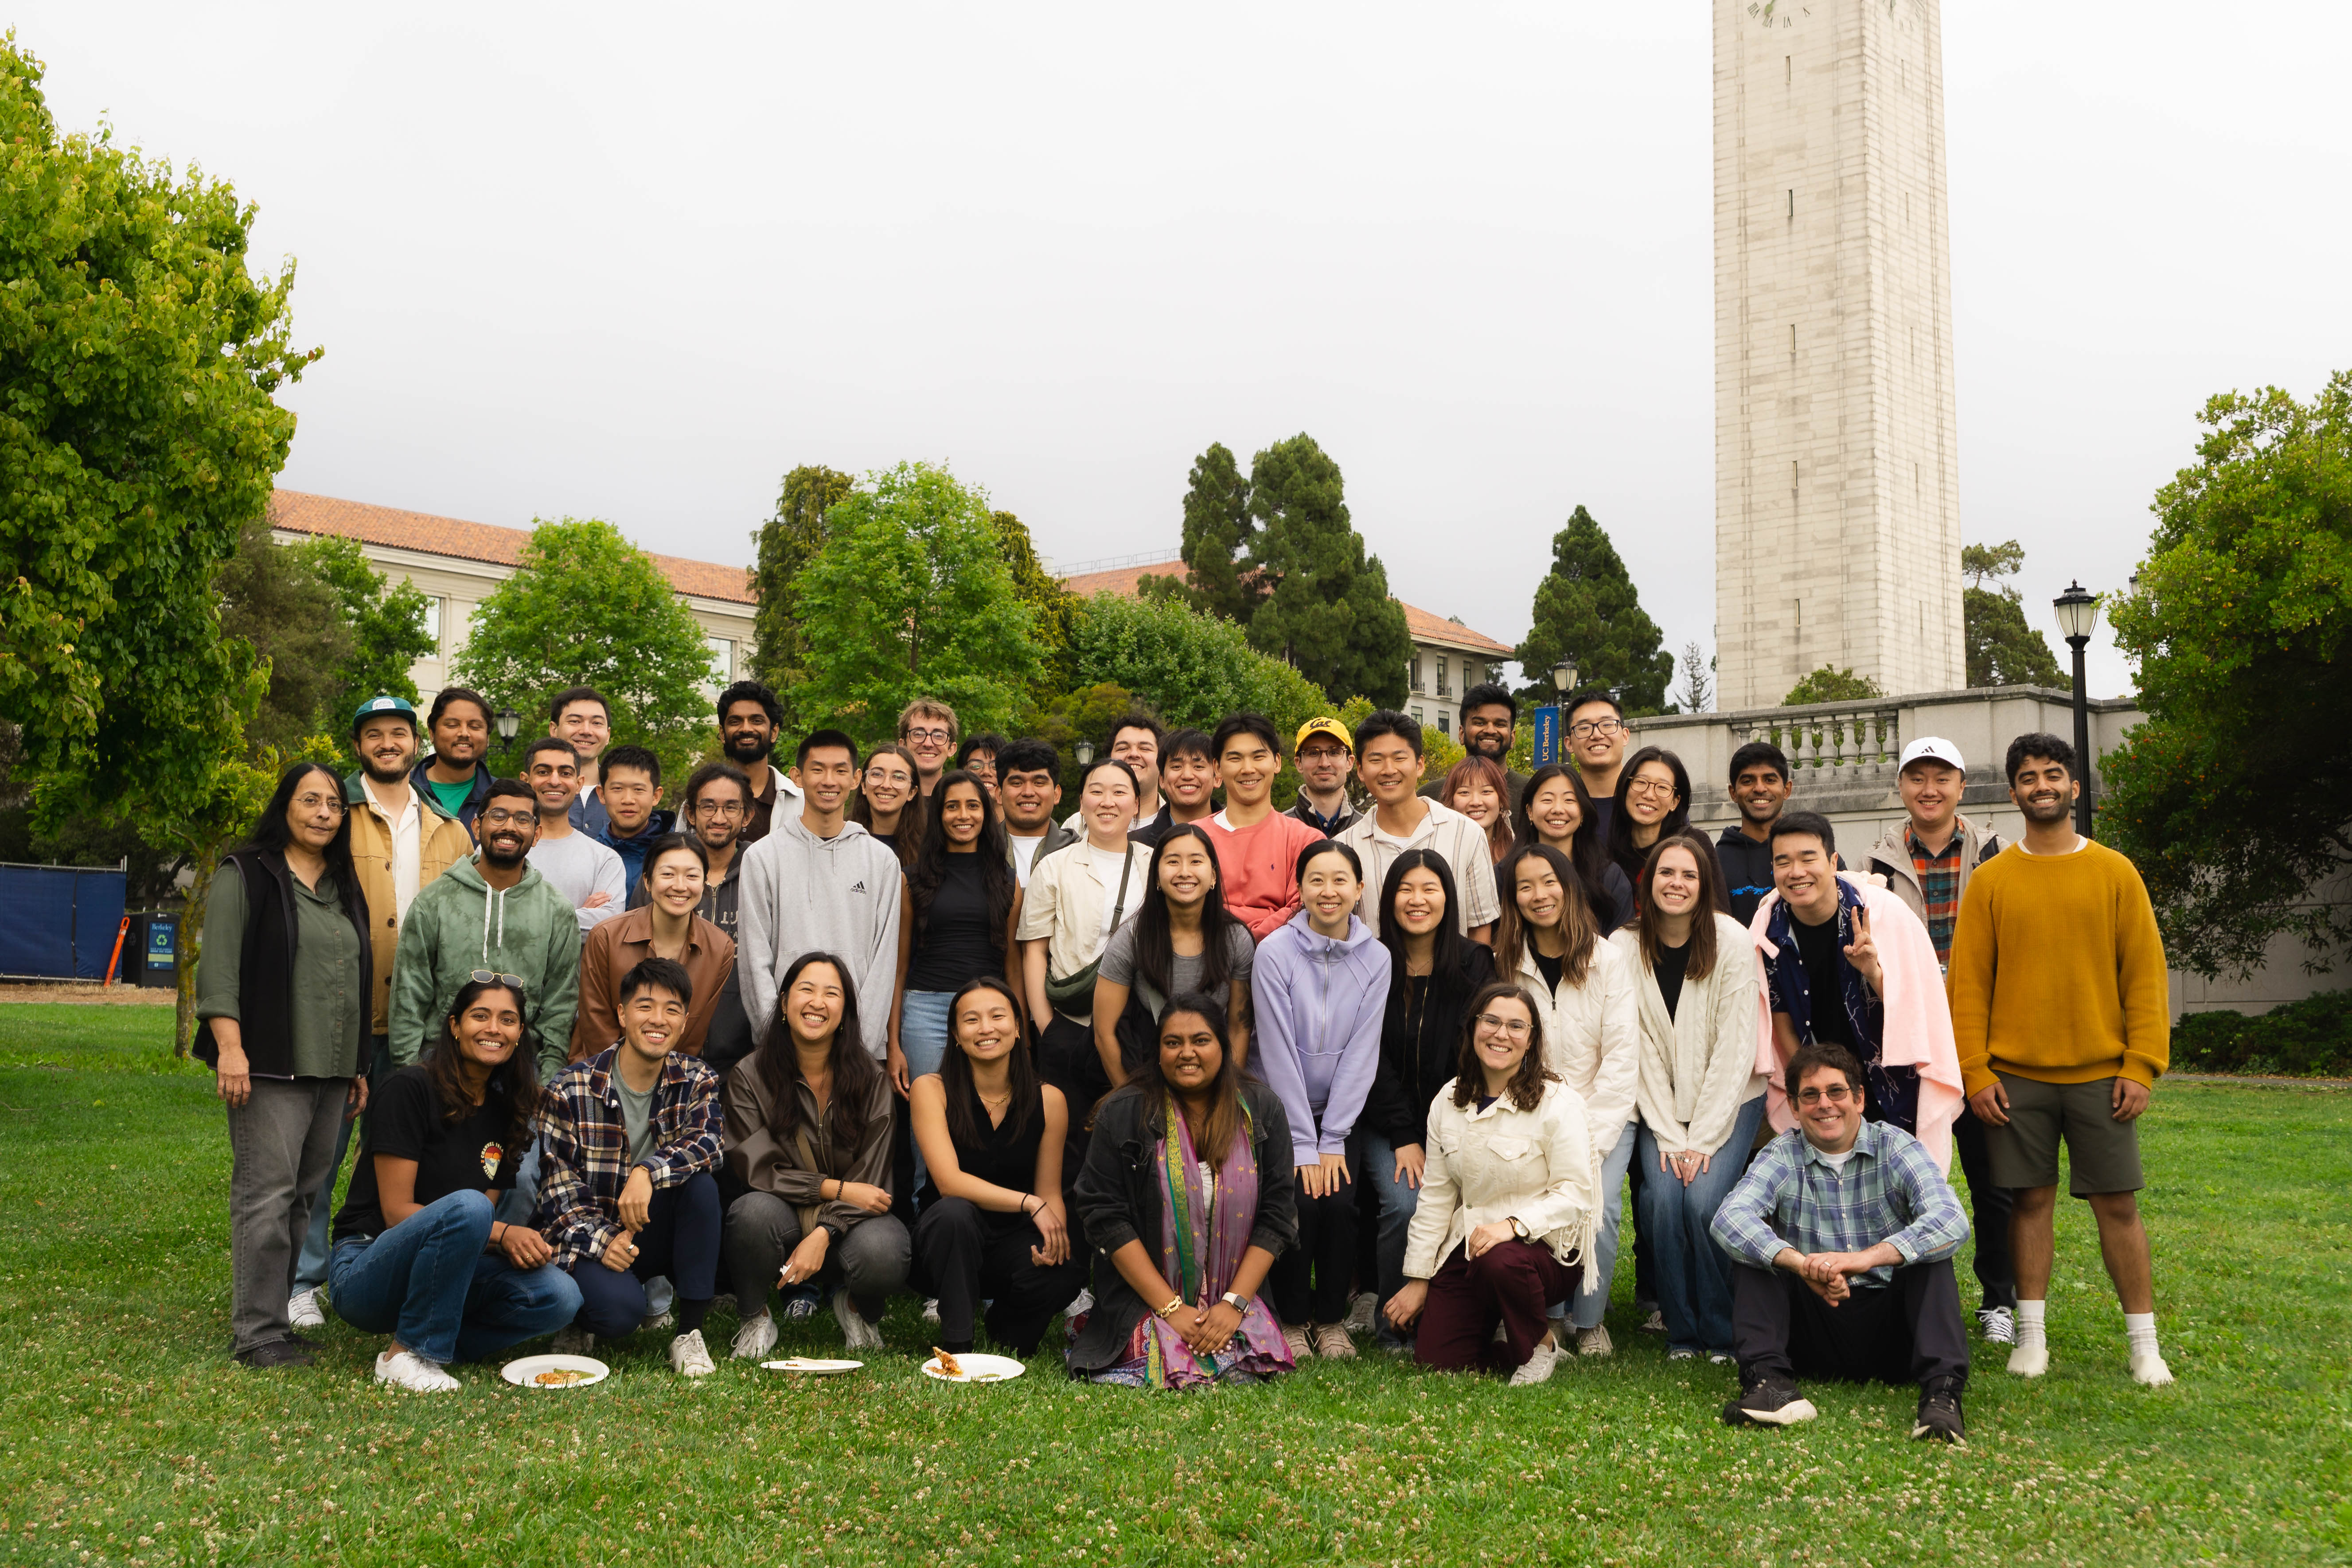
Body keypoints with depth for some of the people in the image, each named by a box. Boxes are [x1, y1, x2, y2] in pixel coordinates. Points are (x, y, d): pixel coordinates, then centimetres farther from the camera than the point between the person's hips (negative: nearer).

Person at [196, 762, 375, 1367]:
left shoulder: (345, 887, 20)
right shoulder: (245, 876, 0)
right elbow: (219, 967, -8)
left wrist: (358, 1066, 21)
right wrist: (230, 1048, -18)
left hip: (331, 1069, 7)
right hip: (270, 1067, -7)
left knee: (306, 1196, 7)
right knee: (267, 1194, -9)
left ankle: (280, 1313, 13)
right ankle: (259, 1334, -6)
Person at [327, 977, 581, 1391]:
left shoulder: (503, 1109, 9)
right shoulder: (410, 1089, -11)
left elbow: (489, 1212, 9)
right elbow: (396, 1210, -16)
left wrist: (518, 1244, -15)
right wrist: (503, 1233, -23)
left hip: (446, 1271, 6)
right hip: (366, 1271, -6)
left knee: (560, 1298, -20)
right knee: (466, 1206, -36)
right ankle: (407, 1354, -19)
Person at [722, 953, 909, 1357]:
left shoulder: (870, 1079, -2)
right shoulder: (750, 1077, -5)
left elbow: (870, 1180, -6)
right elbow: (755, 1169, -9)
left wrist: (823, 1234, -22)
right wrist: (837, 1189, -16)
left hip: (845, 1228, 1)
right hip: (784, 1221, 0)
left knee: (882, 1253, -33)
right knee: (756, 1210, -35)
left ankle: (857, 1307, 7)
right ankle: (755, 1317, -4)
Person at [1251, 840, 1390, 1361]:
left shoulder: (1375, 958, -3)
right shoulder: (1275, 952, -12)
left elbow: (1361, 1054, -5)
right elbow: (1280, 1053, -13)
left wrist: (1332, 1141, -11)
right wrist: (1302, 1146, -15)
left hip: (1342, 1112, 2)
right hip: (1280, 1109, -2)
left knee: (1339, 1201, -18)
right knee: (1298, 1199, -20)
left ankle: (1331, 1319, 6)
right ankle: (1292, 1319, 3)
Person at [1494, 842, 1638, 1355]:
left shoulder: (1610, 961, 1)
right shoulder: (1506, 966, 5)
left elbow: (1621, 1058, -4)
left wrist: (1592, 1141, -13)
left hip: (1603, 1116, -1)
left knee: (1597, 1203, -26)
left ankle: (1590, 1318, -1)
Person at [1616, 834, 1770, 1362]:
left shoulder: (1734, 943, -12)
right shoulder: (1626, 948, -6)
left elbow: (1735, 1046, -13)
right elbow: (1639, 1050, -6)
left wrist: (1703, 1139, -17)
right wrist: (1669, 1136, -13)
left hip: (1730, 1100, -2)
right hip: (1661, 1106, 2)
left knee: (1704, 1200, -22)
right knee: (1663, 1198, -20)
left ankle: (1722, 1336, -3)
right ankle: (1681, 1333, -2)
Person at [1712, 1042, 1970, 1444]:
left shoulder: (1894, 1147, -1)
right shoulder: (1782, 1157, 1)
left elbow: (1952, 1221, -20)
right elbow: (1728, 1219, -20)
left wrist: (1867, 1258, -37)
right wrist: (1802, 1264, -38)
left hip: (1888, 1329, -1)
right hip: (1813, 1332, 1)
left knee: (1929, 1251, -24)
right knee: (1753, 1247, -17)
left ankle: (1942, 1391, -38)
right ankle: (1769, 1381, -32)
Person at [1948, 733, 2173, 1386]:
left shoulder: (2116, 873, 4)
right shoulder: (1990, 880, 4)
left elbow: (2145, 975, 2)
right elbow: (1968, 983, 3)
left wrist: (2142, 1066, -5)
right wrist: (1975, 1072, -4)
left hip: (2101, 1075, 0)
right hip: (2016, 1078, 0)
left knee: (2117, 1204, 2)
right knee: (2031, 1200, 5)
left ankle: (2145, 1344, 13)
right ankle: (2032, 1337, 15)